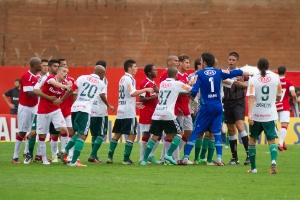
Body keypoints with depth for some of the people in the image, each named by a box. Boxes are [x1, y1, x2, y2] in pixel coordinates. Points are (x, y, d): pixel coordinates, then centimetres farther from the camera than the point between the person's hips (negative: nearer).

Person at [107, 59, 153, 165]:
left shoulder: (122, 79, 16)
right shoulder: (129, 79, -12)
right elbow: (132, 93, -25)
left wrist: (135, 104, 25)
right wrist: (146, 90, -20)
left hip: (120, 111, 9)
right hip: (129, 112, -9)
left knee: (117, 133, 13)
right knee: (132, 135, -4)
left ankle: (110, 157, 11)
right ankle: (126, 159, -5)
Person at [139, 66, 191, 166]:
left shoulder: (162, 83, 16)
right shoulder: (177, 84, 0)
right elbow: (191, 90, 8)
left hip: (157, 113, 5)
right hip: (168, 113, -5)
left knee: (155, 136, 11)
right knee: (179, 133, 10)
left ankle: (144, 159, 4)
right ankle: (169, 154, -3)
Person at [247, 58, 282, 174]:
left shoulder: (253, 79, -4)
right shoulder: (275, 78, 0)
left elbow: (251, 97, -15)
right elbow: (278, 97, 10)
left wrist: (249, 114, -21)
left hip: (256, 115, 0)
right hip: (270, 115, 0)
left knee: (252, 139, 16)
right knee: (271, 140, 4)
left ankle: (253, 168, 19)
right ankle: (273, 161, -23)